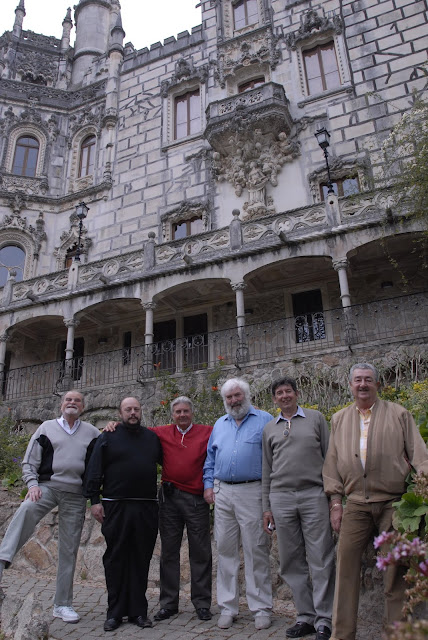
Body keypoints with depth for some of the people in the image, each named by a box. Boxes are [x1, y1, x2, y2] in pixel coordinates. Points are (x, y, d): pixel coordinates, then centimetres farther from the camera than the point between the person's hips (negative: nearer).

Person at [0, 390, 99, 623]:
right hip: (47, 487, -1)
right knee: (26, 510, -36)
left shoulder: (92, 432, 10)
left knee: (69, 550, 6)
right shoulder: (47, 427, 9)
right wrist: (32, 484, -9)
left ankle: (63, 604, 17)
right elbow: (29, 462, 7)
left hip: (76, 495, 1)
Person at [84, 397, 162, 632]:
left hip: (146, 508, 3)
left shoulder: (152, 437, 12)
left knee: (141, 559, 8)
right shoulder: (108, 437, 2)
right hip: (116, 507, -2)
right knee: (116, 559, 5)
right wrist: (94, 500, -6)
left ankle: (138, 611, 19)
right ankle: (115, 612, 17)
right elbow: (94, 470, 0)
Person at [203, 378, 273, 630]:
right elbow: (210, 459, 20)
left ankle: (261, 608, 14)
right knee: (226, 551, 10)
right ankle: (228, 607, 21)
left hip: (252, 492, -4)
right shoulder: (219, 425, 16)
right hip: (223, 493, 5)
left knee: (256, 551, 1)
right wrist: (209, 484, 9)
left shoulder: (265, 420, 1)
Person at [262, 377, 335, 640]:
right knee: (292, 561, 7)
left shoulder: (316, 418, 6)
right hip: (281, 497, 3)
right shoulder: (270, 428, 13)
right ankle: (306, 616, 19)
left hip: (314, 495, -2)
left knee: (321, 560, -1)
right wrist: (267, 507, 11)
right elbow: (267, 470, 14)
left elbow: (330, 457, 5)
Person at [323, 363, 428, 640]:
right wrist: (336, 500, 7)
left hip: (393, 502, -2)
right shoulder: (340, 419, 12)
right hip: (356, 505, 2)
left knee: (396, 569, 5)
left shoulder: (399, 414, 5)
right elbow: (332, 462, 12)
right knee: (346, 563, 1)